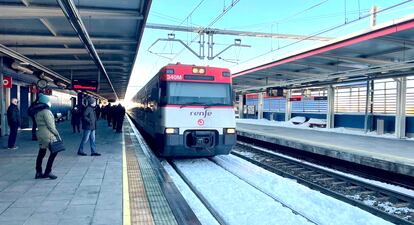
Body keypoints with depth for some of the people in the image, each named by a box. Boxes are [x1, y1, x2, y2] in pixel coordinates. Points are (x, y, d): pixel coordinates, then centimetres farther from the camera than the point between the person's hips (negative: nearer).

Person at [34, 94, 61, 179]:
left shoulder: (37, 112, 15)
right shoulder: (46, 111, -13)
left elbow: (40, 124, 17)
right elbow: (50, 125, -16)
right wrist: (57, 135, -9)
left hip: (40, 134, 9)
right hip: (48, 135, -9)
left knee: (41, 153, 12)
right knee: (54, 152, -2)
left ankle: (38, 173, 17)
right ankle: (47, 172, -1)